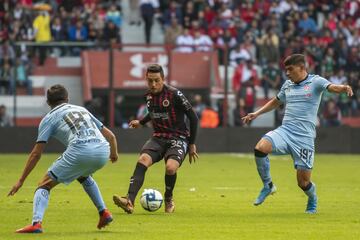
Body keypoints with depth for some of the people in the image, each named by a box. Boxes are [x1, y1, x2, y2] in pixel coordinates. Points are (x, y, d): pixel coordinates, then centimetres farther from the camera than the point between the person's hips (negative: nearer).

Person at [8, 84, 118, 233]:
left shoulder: (49, 118, 17)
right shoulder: (82, 110, 32)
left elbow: (36, 154, 12)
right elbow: (110, 136, 33)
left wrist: (21, 181, 17)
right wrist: (114, 153, 54)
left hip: (80, 151, -5)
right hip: (103, 150, 5)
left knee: (45, 184, 6)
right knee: (83, 175, 38)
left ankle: (36, 223, -14)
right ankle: (104, 213, 33)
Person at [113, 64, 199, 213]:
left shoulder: (175, 95, -13)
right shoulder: (149, 95, 7)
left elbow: (193, 118, -7)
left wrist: (192, 144, -5)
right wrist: (141, 122, 24)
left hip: (178, 138, -5)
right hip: (158, 138, 5)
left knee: (170, 167, -32)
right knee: (143, 160, -26)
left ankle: (168, 200, -1)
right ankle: (129, 201, -38)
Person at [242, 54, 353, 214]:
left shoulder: (315, 81, -1)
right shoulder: (287, 85, 15)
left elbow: (332, 87, -21)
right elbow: (276, 102, 34)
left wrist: (344, 88, -43)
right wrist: (257, 114, 28)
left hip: (304, 137, -4)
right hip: (285, 131, 4)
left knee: (303, 182, -3)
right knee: (260, 148, -26)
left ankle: (312, 201, 33)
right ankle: (268, 186, -4)